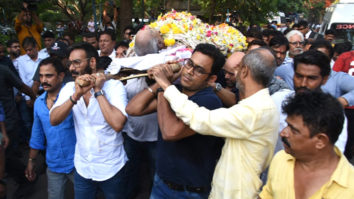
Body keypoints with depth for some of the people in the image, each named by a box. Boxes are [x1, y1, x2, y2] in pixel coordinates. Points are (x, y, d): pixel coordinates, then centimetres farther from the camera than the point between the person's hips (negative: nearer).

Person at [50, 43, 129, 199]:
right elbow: (53, 120, -13)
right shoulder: (69, 88, -1)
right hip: (82, 168, 4)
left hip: (111, 169, -3)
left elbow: (117, 124, -28)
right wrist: (76, 95, -25)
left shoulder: (114, 86, -15)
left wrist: (98, 91, -22)